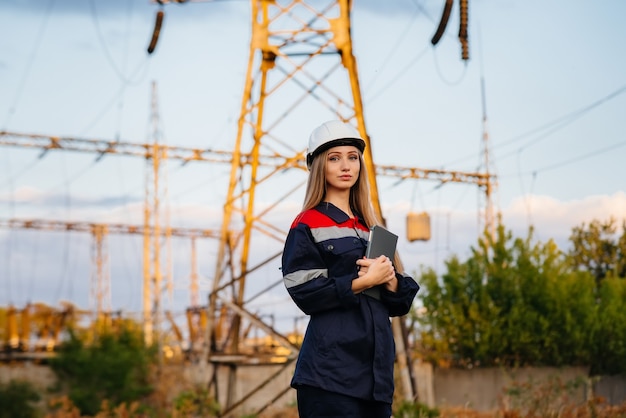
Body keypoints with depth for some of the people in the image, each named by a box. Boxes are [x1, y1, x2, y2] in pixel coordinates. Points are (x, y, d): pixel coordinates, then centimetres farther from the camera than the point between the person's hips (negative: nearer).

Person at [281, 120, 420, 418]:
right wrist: (363, 282, -15)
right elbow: (305, 293, -12)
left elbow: (399, 304, 15)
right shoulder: (308, 225, 0)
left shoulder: (371, 229, 18)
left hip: (375, 368, 6)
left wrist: (390, 280, -6)